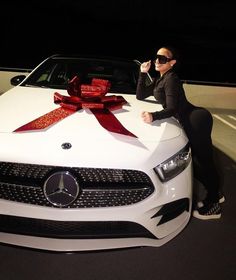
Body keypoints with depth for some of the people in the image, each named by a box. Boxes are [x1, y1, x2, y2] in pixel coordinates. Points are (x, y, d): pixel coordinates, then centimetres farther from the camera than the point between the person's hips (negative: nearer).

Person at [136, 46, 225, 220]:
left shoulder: (171, 79, -10)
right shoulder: (160, 80, 19)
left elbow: (171, 109, -17)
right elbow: (140, 96, 15)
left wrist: (153, 116, -33)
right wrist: (143, 73, 10)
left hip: (197, 120, -10)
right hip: (191, 123, 10)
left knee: (204, 162, -2)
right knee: (197, 162, 16)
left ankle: (213, 206, 13)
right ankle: (214, 195, 33)